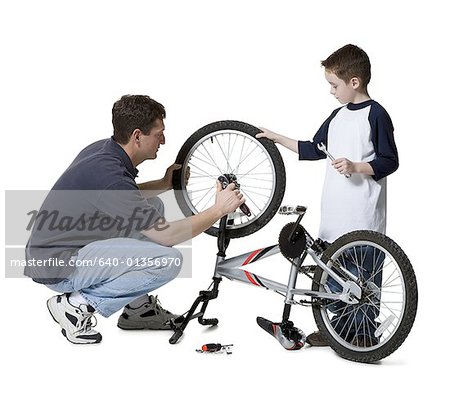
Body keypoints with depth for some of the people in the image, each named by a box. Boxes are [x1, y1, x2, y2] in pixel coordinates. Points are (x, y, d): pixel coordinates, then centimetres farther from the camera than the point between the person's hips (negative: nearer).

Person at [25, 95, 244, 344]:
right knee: (168, 260, -21)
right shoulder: (108, 173, -26)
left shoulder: (103, 149, 3)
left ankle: (138, 307, 17)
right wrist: (218, 210, -13)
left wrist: (164, 184, 12)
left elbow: (126, 197, 25)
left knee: (153, 207, 16)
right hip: (58, 266, -10)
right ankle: (78, 304, -7)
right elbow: (166, 236, -22)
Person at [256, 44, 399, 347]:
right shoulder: (338, 116, 13)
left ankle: (366, 336, 12)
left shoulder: (376, 115, -9)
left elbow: (390, 162, -11)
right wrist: (278, 139, 21)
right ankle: (340, 327, 25)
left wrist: (355, 166, -23)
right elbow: (315, 150, 22)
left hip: (363, 218, -8)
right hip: (335, 215, 8)